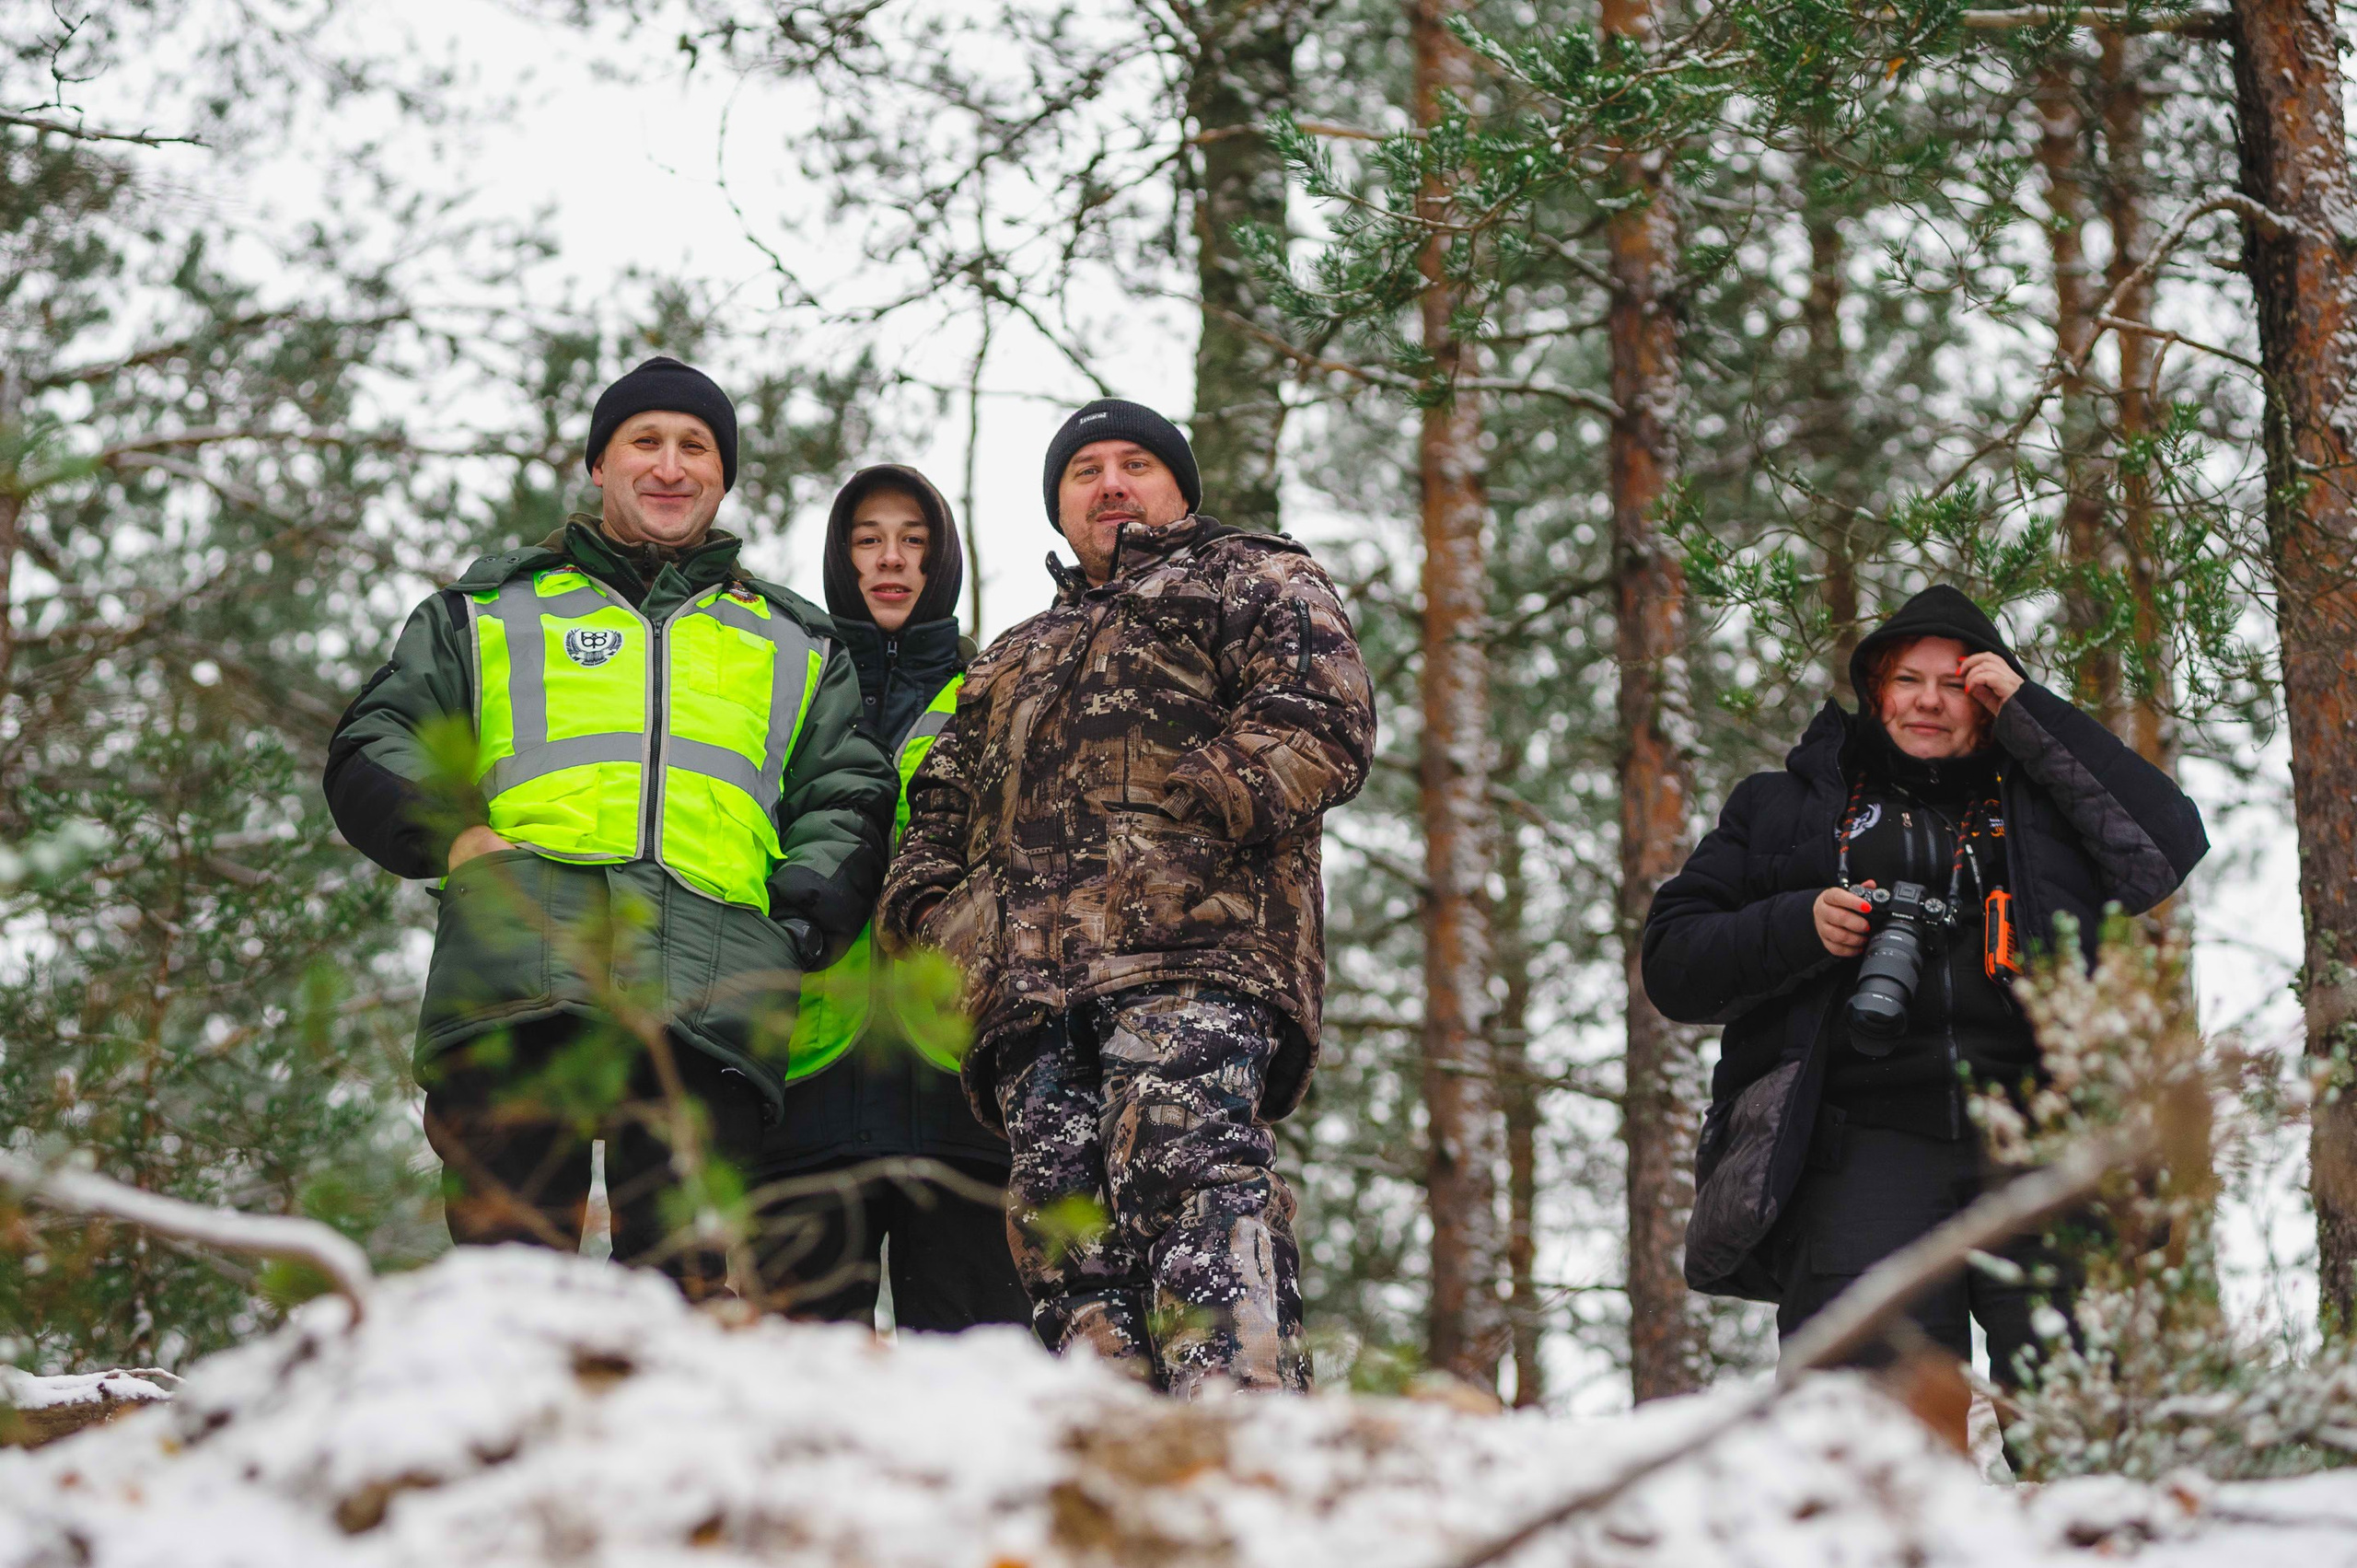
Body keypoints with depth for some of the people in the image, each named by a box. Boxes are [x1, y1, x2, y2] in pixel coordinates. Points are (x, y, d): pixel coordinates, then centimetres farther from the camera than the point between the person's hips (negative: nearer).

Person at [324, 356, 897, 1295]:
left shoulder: (794, 644, 34)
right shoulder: (492, 610, 30)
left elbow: (849, 797, 26)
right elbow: (371, 753, 24)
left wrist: (809, 903, 4)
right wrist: (453, 830, 2)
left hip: (711, 988, 1)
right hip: (520, 959, -1)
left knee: (685, 1273, -16)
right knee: (510, 1248, -19)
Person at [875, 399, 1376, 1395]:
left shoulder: (1249, 580, 23)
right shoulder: (1008, 664, 41)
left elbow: (1319, 721, 3)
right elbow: (937, 816, 34)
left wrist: (1190, 809, -12)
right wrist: (931, 920, 10)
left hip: (1192, 949, -6)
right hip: (1028, 984, 6)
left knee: (1190, 1174, -28)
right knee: (1066, 1234, -11)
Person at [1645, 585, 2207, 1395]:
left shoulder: (2037, 798, 24)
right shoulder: (1787, 806, 23)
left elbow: (2172, 843, 8)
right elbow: (1672, 963, 18)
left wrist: (2030, 713, 10)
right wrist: (1799, 926, -1)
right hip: (1863, 1146, 0)